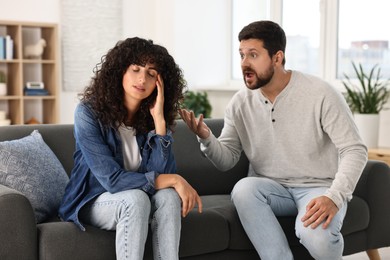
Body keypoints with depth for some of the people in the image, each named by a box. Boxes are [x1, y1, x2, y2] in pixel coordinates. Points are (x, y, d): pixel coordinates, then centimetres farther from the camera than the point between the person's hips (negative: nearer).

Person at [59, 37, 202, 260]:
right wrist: (173, 180, -27)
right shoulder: (89, 112, -19)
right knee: (135, 198, -33)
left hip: (136, 200, 4)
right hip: (92, 201, -4)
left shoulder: (154, 117, -6)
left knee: (168, 195, -27)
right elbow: (112, 179, -25)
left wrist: (159, 119, -25)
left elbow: (163, 173, -19)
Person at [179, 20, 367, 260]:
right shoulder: (240, 103, -1)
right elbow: (227, 160, 1)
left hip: (319, 188, -3)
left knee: (316, 235, -34)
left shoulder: (321, 93, -13)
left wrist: (334, 197, -29)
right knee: (243, 189, -31)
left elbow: (355, 150, -13)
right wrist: (207, 138, -21)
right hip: (272, 188, 4)